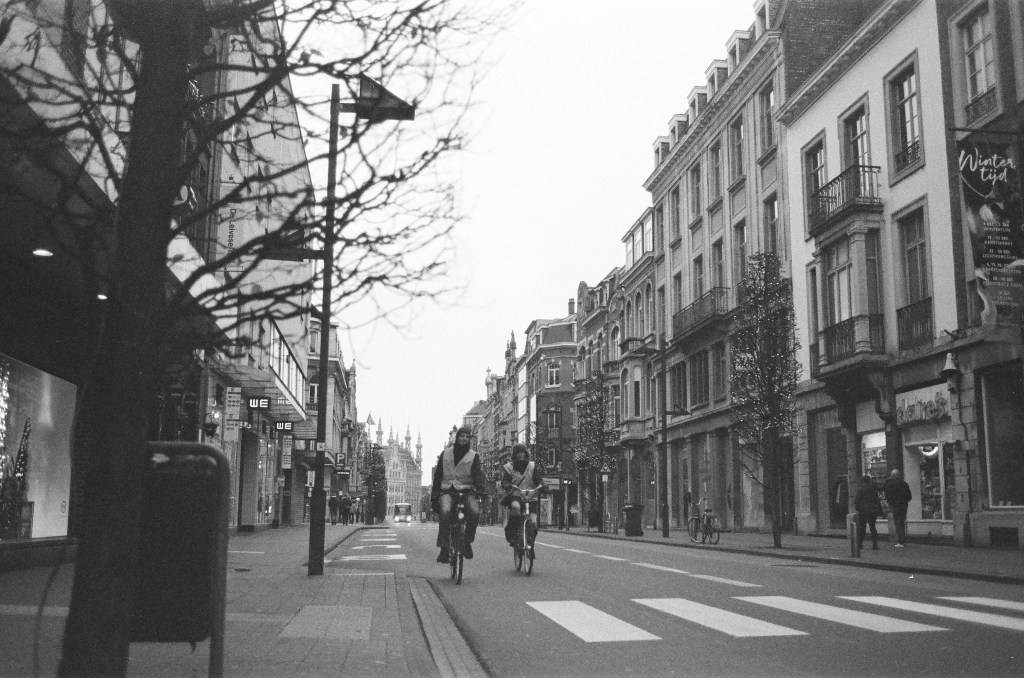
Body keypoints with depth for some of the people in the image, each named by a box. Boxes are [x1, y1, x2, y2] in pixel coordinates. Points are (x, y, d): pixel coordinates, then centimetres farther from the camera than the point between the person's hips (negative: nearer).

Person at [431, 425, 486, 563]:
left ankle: (467, 542, -8)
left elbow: (478, 474, -6)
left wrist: (480, 488, -26)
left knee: (475, 512, -30)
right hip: (447, 490, 0)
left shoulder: (474, 456, 8)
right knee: (445, 511, -31)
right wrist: (434, 495, 7)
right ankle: (444, 549, -26)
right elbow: (438, 475, 14)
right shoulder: (445, 454, 12)